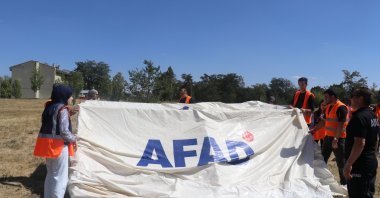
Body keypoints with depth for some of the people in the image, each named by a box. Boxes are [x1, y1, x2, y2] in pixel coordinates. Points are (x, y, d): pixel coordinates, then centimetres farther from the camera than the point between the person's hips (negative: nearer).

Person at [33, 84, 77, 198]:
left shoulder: (49, 107, 10)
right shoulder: (62, 109, -15)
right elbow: (64, 131, -20)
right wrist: (73, 139, -5)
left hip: (48, 144, 9)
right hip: (58, 145, -9)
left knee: (51, 174, 20)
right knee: (60, 177, 0)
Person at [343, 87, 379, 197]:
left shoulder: (359, 117, -20)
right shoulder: (373, 116, 11)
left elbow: (360, 143, -27)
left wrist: (348, 164, -25)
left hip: (359, 165, -10)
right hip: (371, 162, 10)